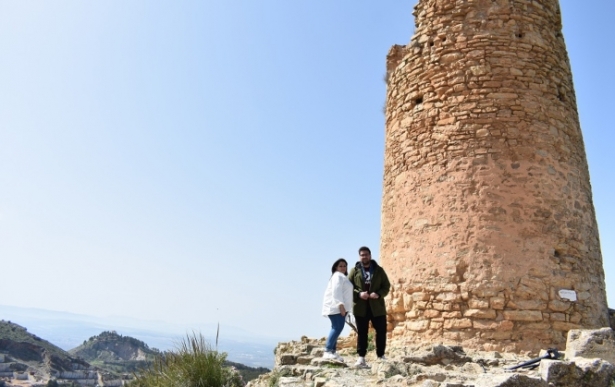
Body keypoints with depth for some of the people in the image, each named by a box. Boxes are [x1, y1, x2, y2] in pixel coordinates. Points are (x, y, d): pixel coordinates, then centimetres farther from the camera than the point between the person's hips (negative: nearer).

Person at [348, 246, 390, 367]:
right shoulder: (354, 271, 5)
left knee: (381, 331, 5)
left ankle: (381, 356, 20)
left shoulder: (379, 270, 7)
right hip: (360, 307, -1)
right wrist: (359, 294, -15)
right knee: (362, 333, 3)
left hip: (377, 307, 1)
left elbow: (386, 286, 6)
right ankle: (361, 357, 9)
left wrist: (378, 294, -13)